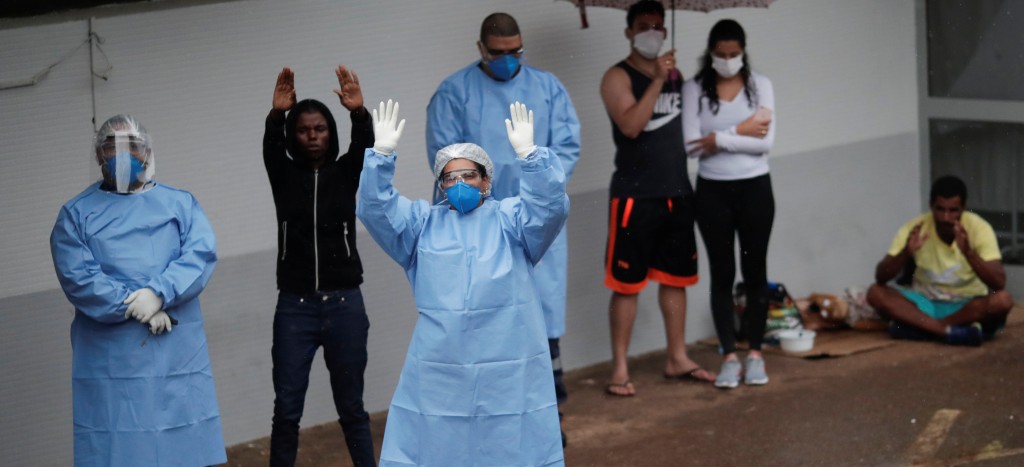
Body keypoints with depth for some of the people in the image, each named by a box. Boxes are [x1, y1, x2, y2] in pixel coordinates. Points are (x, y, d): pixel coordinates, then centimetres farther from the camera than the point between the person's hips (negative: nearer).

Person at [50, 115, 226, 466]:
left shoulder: (180, 204, 15)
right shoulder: (77, 213, 10)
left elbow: (202, 253, -2)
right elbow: (76, 276, -5)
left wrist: (159, 294, -18)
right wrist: (133, 307, -14)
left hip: (177, 353, 1)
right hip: (111, 359, -1)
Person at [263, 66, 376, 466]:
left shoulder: (345, 173, 4)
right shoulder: (284, 175, 4)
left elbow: (364, 146, -16)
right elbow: (270, 149, -17)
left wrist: (358, 112, -38)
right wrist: (276, 114, -38)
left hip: (344, 304, 0)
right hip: (295, 306, 0)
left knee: (351, 407, 7)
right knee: (286, 411, 0)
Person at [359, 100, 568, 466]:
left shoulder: (511, 218, 8)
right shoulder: (422, 221, 14)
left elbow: (551, 206, -10)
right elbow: (375, 210, -1)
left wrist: (527, 153, -25)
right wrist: (382, 154, -16)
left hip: (509, 368, -2)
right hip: (437, 369, 2)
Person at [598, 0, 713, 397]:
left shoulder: (673, 73, 12)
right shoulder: (618, 77, -7)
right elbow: (631, 125, -22)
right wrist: (658, 80, -23)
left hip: (677, 193, 6)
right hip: (635, 196, -6)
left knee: (676, 278, 12)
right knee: (627, 283, -3)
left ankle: (677, 359, 22)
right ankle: (620, 368, 1)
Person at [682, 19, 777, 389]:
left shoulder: (759, 85, -1)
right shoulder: (694, 89, -3)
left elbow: (765, 141, -11)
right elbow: (692, 145, -12)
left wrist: (718, 139, -15)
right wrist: (740, 131, -14)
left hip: (754, 188, 0)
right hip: (713, 191, 0)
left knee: (755, 271, 6)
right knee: (722, 274, 4)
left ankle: (755, 354, 15)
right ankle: (729, 357, 10)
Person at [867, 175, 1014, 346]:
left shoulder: (979, 228, -15)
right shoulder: (915, 228, -10)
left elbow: (999, 284, -25)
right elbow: (880, 278, -15)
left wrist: (968, 252, -40)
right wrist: (906, 252, -33)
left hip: (968, 306, -1)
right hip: (925, 303, 2)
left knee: (1003, 300, -32)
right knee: (876, 293, -23)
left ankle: (919, 327, -28)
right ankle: (948, 330, -35)